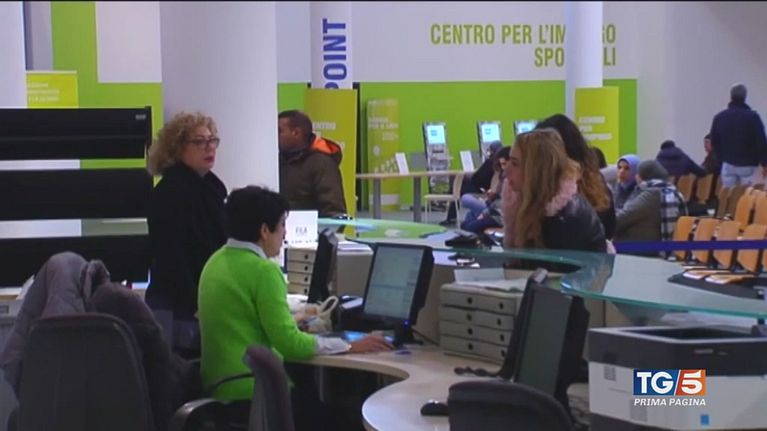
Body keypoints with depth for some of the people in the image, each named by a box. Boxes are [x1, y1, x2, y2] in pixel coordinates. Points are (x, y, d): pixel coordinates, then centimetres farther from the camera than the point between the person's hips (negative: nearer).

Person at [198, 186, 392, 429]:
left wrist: (296, 320, 26)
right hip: (252, 394, -9)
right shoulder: (263, 269, -17)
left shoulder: (216, 261, 9)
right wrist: (349, 347, -9)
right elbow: (289, 343, -18)